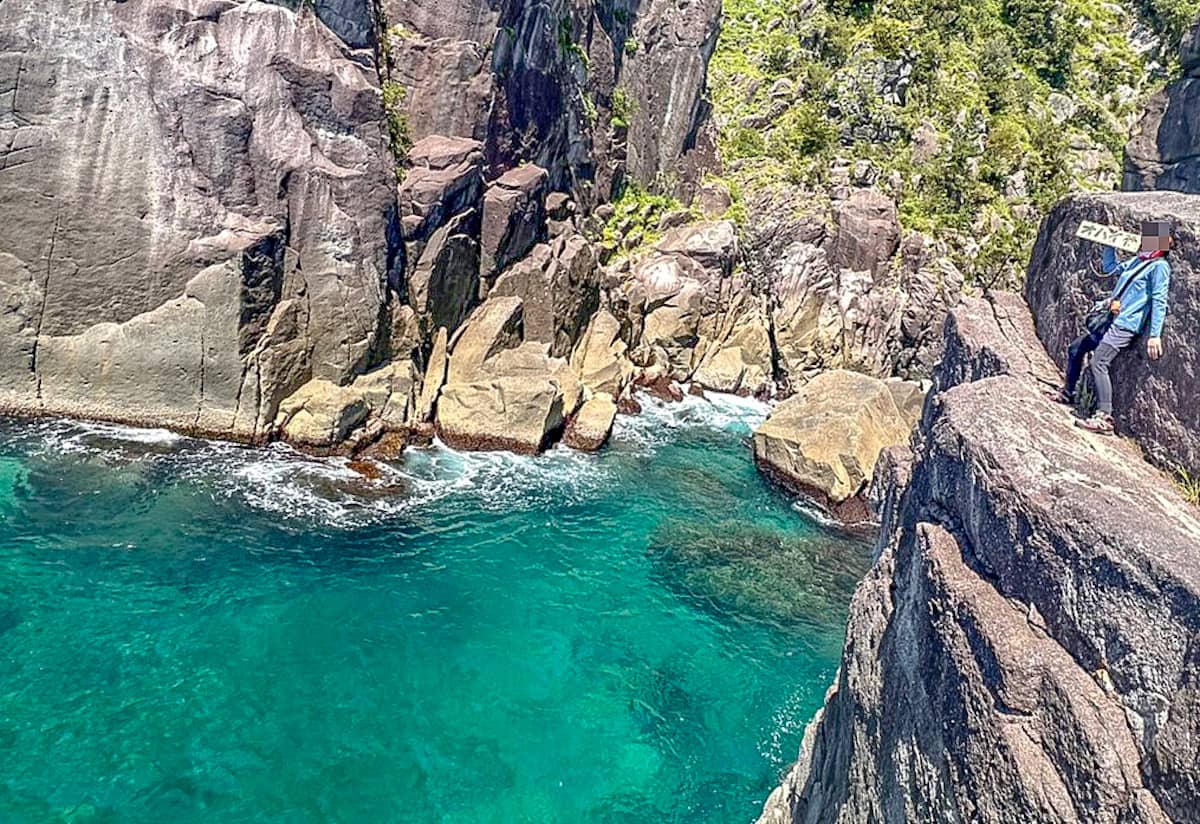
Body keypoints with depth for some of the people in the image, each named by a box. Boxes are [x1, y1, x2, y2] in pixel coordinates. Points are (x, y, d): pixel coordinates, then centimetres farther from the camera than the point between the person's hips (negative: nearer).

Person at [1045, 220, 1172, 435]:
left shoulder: (1160, 266, -8)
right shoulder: (1137, 261, 18)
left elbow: (1159, 302, -15)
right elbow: (1110, 268, 34)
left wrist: (1154, 335, -22)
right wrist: (1110, 245, 23)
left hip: (1126, 326, -10)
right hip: (1111, 321, 10)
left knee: (1099, 362, -23)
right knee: (1076, 349, 17)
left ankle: (1104, 419, -27)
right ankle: (1067, 393, 33)